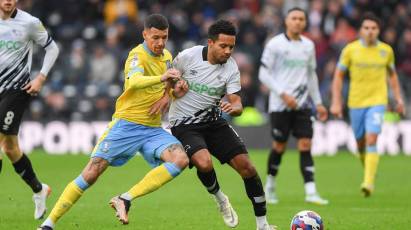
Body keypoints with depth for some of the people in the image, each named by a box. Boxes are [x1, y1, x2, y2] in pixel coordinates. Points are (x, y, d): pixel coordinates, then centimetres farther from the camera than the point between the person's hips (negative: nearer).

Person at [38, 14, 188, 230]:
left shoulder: (166, 56, 11)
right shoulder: (138, 55, -12)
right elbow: (134, 81, -35)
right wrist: (161, 78, -52)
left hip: (153, 129, 6)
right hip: (126, 124, -6)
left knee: (181, 159, -21)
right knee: (91, 173, -11)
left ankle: (125, 199, -19)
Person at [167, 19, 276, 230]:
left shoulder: (231, 68, -7)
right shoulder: (188, 56, -14)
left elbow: (237, 104, -9)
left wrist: (233, 108, -32)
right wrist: (173, 88, -13)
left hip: (213, 121, 4)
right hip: (184, 124, -4)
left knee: (246, 166, -7)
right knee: (204, 163, -31)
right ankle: (220, 200, 2)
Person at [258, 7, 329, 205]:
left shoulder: (308, 45, 10)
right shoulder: (275, 44, -5)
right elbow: (263, 74, -7)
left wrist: (318, 103, 15)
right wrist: (283, 94, -16)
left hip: (302, 105, 4)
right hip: (280, 105, -4)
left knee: (305, 146, -6)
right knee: (279, 147, 2)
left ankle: (310, 192, -11)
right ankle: (270, 185, 24)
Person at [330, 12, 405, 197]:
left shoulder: (386, 50, 2)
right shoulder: (350, 49, -3)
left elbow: (392, 74, 16)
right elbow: (338, 75, 2)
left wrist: (398, 98, 11)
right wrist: (336, 102, -4)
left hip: (377, 102, -1)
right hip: (356, 103, 1)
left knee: (371, 140, -17)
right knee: (361, 142, 11)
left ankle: (369, 183, -21)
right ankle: (368, 172, 37)